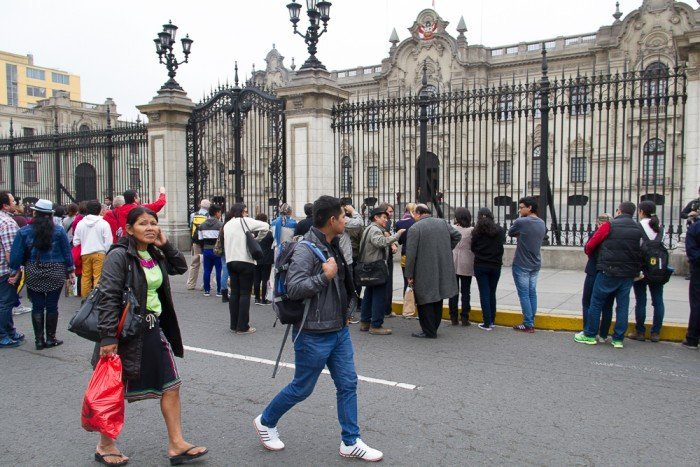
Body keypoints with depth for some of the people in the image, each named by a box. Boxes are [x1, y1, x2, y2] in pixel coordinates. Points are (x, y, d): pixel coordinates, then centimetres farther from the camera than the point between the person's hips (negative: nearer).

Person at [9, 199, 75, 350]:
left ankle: (39, 339, 11)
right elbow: (67, 252, 0)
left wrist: (14, 272, 4)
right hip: (55, 273, 0)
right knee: (52, 306, 6)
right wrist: (70, 272, 7)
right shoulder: (59, 231, -4)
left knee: (37, 306, 7)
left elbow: (17, 254, -3)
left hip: (33, 274, 1)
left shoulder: (24, 231, -3)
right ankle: (51, 338, 13)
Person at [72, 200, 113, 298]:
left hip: (85, 254, 4)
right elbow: (108, 242, -10)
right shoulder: (104, 223, -8)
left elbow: (75, 242, 5)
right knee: (98, 277, -2)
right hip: (99, 253, -4)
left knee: (85, 276, 12)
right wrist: (106, 252, 4)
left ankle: (85, 297, 18)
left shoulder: (80, 223, 3)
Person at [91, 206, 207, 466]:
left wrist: (165, 245, 4)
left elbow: (181, 267, 20)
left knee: (171, 384, 7)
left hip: (154, 329, 8)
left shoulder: (155, 255, 8)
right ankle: (104, 446, 30)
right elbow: (109, 298, -19)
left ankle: (177, 445, 17)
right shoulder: (119, 256, -15)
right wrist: (109, 337, -24)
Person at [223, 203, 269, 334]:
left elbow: (226, 243, 14)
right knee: (245, 294, -2)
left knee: (234, 293, 11)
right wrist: (258, 239, 1)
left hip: (230, 261, 7)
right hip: (245, 261, -6)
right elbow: (265, 226, -10)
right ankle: (243, 326, -2)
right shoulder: (244, 221, -6)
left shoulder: (226, 225, 15)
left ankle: (234, 325, 15)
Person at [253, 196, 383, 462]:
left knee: (348, 384, 9)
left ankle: (350, 442, 20)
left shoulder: (332, 246, 8)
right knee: (301, 388, 7)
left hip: (339, 331, 8)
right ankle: (266, 422, 31)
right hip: (314, 335, -8)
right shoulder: (306, 249, -20)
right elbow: (293, 289, -29)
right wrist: (325, 276, -27)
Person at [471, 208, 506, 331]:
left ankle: (487, 323, 0)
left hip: (480, 265, -2)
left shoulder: (476, 231, -7)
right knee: (492, 293, 14)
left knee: (484, 294, 2)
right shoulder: (500, 230, -3)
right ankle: (492, 321, 20)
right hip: (496, 265, 2)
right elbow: (501, 244, 6)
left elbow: (472, 248, 0)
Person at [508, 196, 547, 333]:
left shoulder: (521, 222, -16)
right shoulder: (542, 223, 6)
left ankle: (528, 325, 1)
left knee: (524, 295, -1)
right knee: (532, 293, 11)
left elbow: (510, 233, 0)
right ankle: (531, 322, 16)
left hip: (521, 265, -7)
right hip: (535, 264, 7)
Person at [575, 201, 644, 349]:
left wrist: (587, 251, 15)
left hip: (608, 272, -4)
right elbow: (640, 252, 10)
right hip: (629, 274, 4)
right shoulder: (638, 229, 6)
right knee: (623, 305, 10)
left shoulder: (609, 226, -7)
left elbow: (590, 245, -5)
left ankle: (590, 335, 14)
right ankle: (618, 339, 15)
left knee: (596, 303, 7)